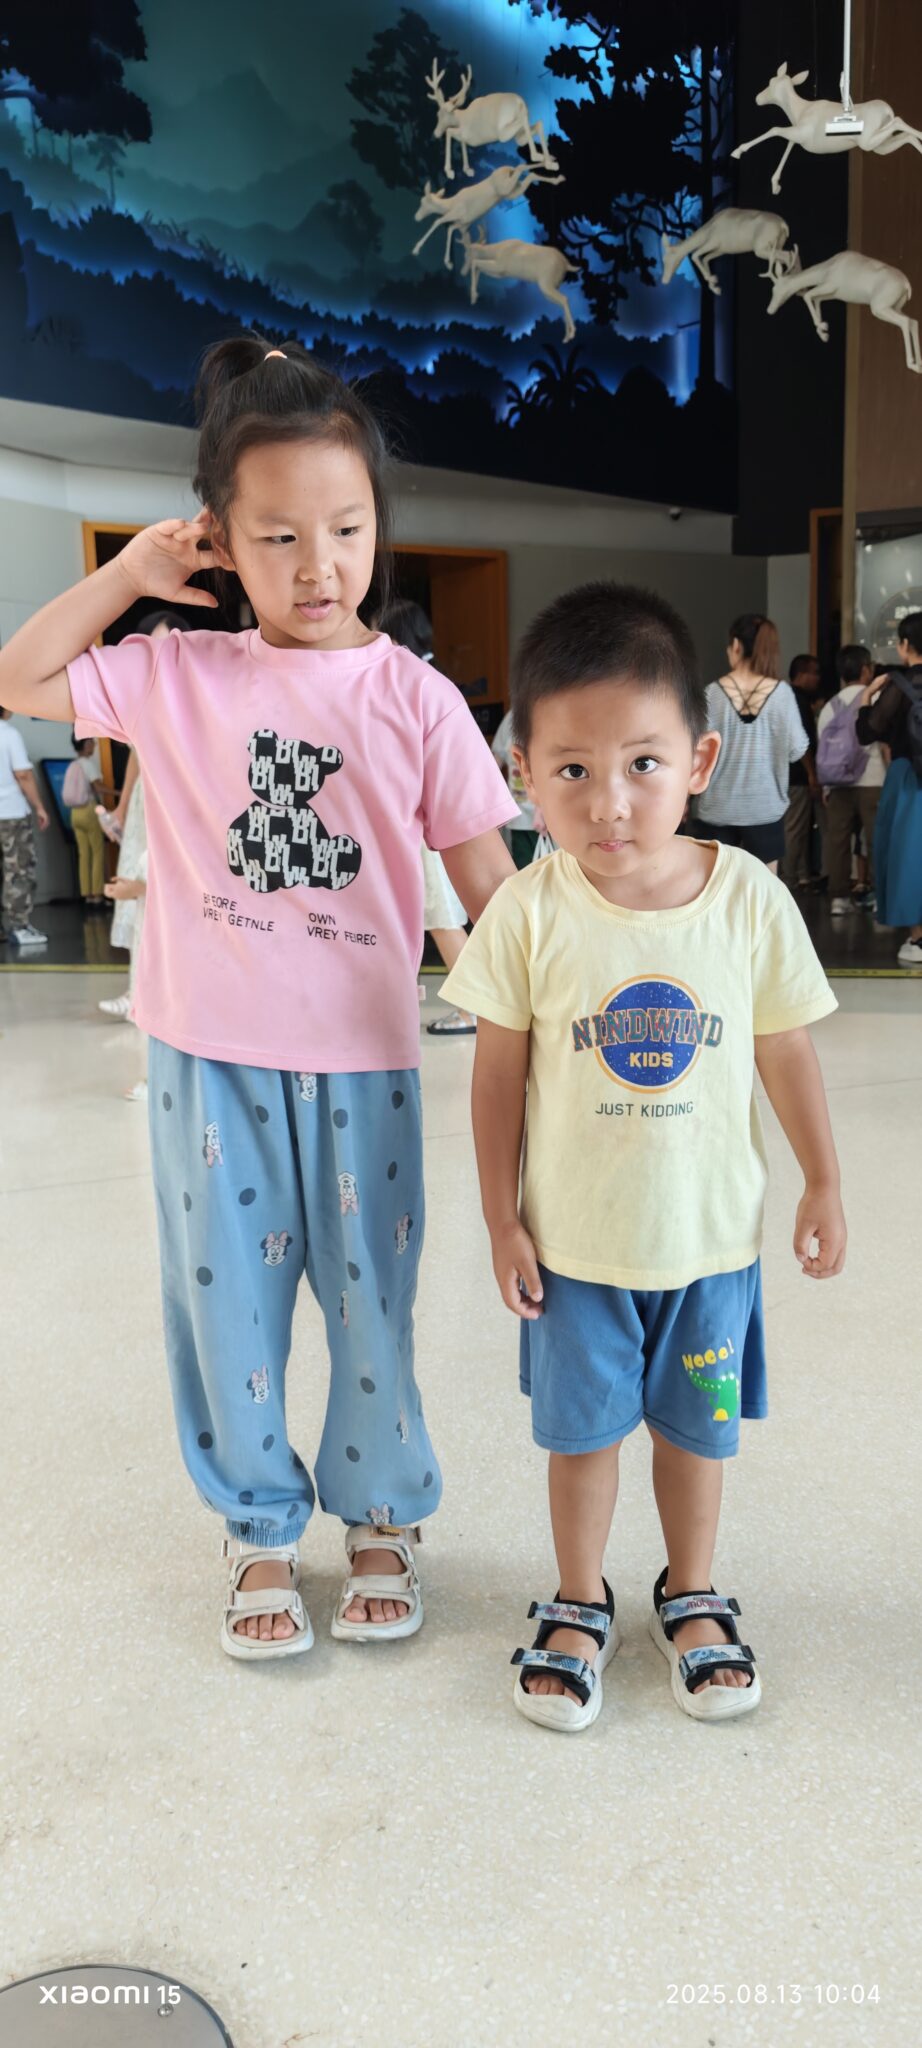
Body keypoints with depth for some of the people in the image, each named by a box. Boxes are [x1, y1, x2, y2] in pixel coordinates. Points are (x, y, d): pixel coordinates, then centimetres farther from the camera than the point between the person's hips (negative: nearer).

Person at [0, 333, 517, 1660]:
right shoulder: (177, 677, 0)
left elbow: (488, 881, -3)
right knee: (229, 1305, 14)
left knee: (370, 1306, 13)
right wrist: (127, 574, 0)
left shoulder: (413, 697, -5)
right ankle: (261, 1531, 35)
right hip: (210, 1060, 2)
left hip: (359, 1062, -1)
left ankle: (381, 1521, 37)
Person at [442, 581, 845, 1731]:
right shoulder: (530, 914, -16)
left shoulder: (752, 900, -13)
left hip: (710, 1236, 1)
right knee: (581, 1431, 16)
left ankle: (691, 1597, 44)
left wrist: (822, 1185, 6)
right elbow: (499, 1074, -7)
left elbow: (786, 1050, 0)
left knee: (695, 1426, 19)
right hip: (574, 1242, -1)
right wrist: (503, 1220, -4)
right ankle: (579, 1607, 40)